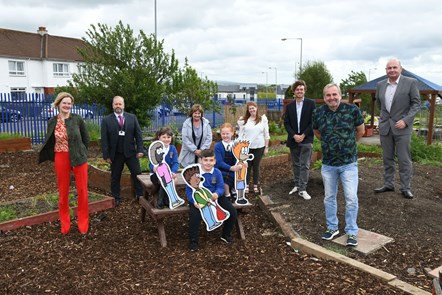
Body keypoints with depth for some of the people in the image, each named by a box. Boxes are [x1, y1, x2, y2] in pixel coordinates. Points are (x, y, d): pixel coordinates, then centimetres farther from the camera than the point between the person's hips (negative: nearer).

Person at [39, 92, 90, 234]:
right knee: (63, 191, 10)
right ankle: (64, 223, 25)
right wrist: (53, 156, 5)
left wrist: (79, 153, 3)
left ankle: (83, 223, 18)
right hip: (61, 159, 2)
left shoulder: (78, 119, -4)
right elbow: (50, 141, 13)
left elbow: (86, 139, 4)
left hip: (78, 158, -2)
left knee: (82, 190, 3)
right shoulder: (52, 121, 2)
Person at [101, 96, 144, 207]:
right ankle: (116, 199, 20)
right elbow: (104, 139, -3)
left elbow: (138, 134, 3)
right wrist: (106, 155, -7)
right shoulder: (106, 120, -1)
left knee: (137, 174, 4)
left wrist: (140, 150, -5)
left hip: (131, 152, 1)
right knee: (115, 177, 9)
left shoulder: (132, 117, 4)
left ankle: (140, 195, 17)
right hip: (115, 154, -1)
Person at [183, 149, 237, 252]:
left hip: (214, 197, 3)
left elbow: (220, 188, -5)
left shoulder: (217, 173, -3)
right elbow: (189, 190, -11)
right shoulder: (194, 172, -13)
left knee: (232, 212, -7)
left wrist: (217, 194, -30)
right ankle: (193, 241, -8)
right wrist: (194, 201, -28)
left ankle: (226, 234, 21)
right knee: (194, 214, -32)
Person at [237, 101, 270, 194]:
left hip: (259, 147, 0)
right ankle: (246, 185, 17)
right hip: (246, 147, 0)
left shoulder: (263, 119, -1)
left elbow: (266, 134, 1)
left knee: (256, 166, 9)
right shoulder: (244, 120, 1)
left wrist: (266, 147, 0)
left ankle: (255, 185, 19)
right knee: (247, 166, 6)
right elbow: (241, 134, 6)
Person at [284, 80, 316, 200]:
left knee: (305, 165, -4)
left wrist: (303, 135, -12)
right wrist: (294, 135, -10)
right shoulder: (290, 106, 8)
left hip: (306, 139, -4)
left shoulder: (310, 104, -2)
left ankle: (302, 189, -2)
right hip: (293, 140, 4)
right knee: (295, 164, 12)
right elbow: (286, 123, 4)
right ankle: (297, 185, 23)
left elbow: (313, 121, -6)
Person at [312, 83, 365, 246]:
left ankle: (351, 232, 14)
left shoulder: (352, 110, -11)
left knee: (351, 198, -2)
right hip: (328, 164, 2)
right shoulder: (318, 113, -5)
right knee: (329, 198, 13)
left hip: (349, 163, -2)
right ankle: (332, 228, 30)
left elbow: (360, 130, 6)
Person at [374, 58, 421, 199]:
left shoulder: (411, 82, -6)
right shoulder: (380, 85, 6)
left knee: (404, 159, 0)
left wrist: (405, 120, -15)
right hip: (385, 127, 4)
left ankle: (406, 188, 11)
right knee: (387, 158, 11)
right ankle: (388, 184, 22)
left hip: (402, 127, -4)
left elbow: (416, 104, -5)